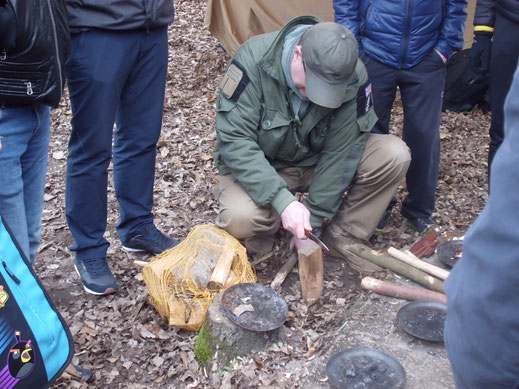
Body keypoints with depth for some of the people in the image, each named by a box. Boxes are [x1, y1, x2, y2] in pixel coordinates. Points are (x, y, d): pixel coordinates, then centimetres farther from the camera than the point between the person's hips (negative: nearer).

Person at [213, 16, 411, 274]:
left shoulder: (353, 77, -22)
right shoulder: (254, 59, -27)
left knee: (394, 155, -19)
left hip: (317, 163, 3)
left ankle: (342, 237, -1)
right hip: (260, 167, -3)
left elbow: (340, 152, -18)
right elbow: (234, 140, -29)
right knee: (240, 219, -35)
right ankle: (256, 241, 3)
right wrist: (282, 201, -38)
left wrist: (314, 221, -17)